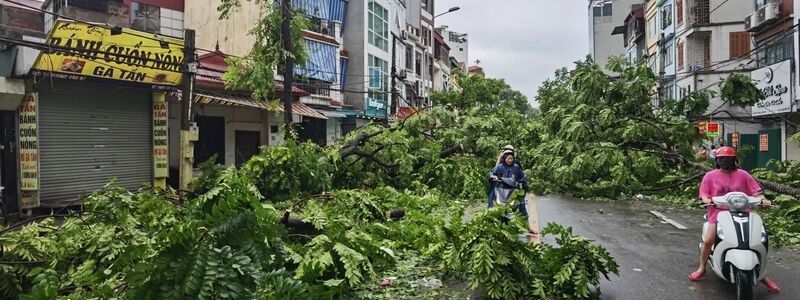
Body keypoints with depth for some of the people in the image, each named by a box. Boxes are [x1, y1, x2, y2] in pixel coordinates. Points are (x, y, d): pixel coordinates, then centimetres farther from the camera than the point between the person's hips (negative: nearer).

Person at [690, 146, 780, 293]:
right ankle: (702, 268, 3)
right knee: (708, 240, -17)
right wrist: (706, 199, -16)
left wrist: (763, 199, -14)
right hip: (718, 212, -1)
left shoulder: (742, 175, 6)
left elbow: (756, 190, 4)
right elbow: (703, 193, 5)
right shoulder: (710, 176, 5)